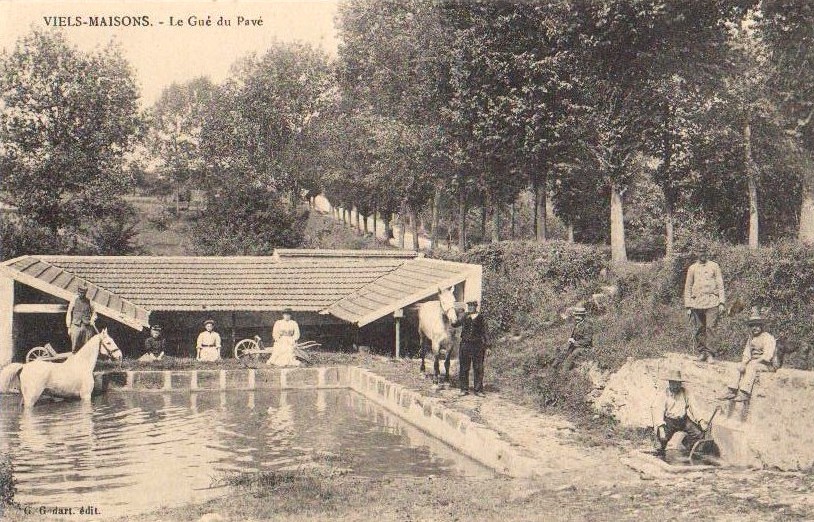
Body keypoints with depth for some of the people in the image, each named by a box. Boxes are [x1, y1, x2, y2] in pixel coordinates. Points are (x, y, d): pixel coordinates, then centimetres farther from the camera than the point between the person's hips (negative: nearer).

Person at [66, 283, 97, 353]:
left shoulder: (88, 301, 6)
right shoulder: (74, 301, 0)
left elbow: (93, 312, 19)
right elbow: (69, 314, 2)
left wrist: (92, 320, -2)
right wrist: (69, 327, -1)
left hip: (87, 327, 2)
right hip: (76, 326, -2)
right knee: (75, 347, 0)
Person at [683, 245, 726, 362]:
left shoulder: (714, 266, 9)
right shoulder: (692, 268, 12)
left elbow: (720, 285, 7)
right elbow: (688, 288, 13)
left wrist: (721, 303, -1)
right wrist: (688, 306, 7)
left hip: (712, 302, -2)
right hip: (696, 303, 2)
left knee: (710, 328, -9)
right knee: (698, 330, 2)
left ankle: (710, 354, -4)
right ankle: (701, 352, 13)